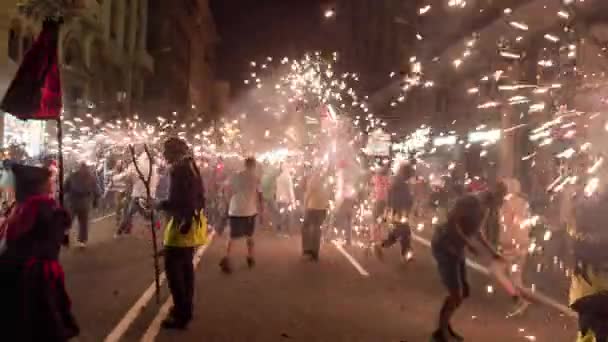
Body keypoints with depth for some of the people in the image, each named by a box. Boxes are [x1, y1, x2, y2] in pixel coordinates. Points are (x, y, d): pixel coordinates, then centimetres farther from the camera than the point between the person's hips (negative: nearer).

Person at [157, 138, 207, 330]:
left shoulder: (179, 170, -18)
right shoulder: (191, 167, 11)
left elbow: (178, 202, -23)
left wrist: (160, 205, -10)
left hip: (183, 224, -10)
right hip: (192, 222, 10)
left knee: (173, 268, -4)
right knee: (185, 266, 18)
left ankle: (181, 315, 0)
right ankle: (185, 308, 29)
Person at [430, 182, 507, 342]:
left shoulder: (485, 208, 9)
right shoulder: (472, 200, -20)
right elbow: (451, 219, -28)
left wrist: (492, 252, 24)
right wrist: (467, 242, -26)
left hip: (456, 250, 9)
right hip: (444, 248, -9)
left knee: (464, 292, 15)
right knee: (456, 294, -8)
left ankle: (445, 325, 33)